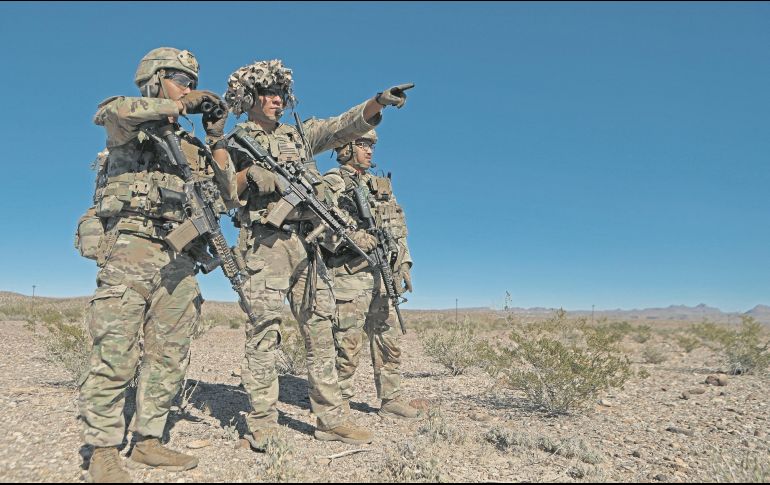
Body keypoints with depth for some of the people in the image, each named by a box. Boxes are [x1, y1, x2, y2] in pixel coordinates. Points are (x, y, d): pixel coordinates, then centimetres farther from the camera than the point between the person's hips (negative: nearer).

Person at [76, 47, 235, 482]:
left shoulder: (192, 147, 21)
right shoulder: (131, 130, 6)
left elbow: (227, 197, 13)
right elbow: (112, 111, -20)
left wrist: (217, 139, 8)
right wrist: (181, 104, -10)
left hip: (179, 261, 6)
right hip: (130, 251, -5)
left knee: (170, 357, 6)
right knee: (115, 354, -5)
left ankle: (149, 440, 18)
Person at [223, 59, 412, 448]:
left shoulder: (300, 134, 20)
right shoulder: (233, 143, 10)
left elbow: (345, 126, 8)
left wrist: (378, 101, -8)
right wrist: (250, 174, -14)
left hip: (306, 244, 5)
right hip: (264, 243, -4)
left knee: (320, 329, 5)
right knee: (264, 330, -7)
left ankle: (331, 419, 13)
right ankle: (261, 424, 3)